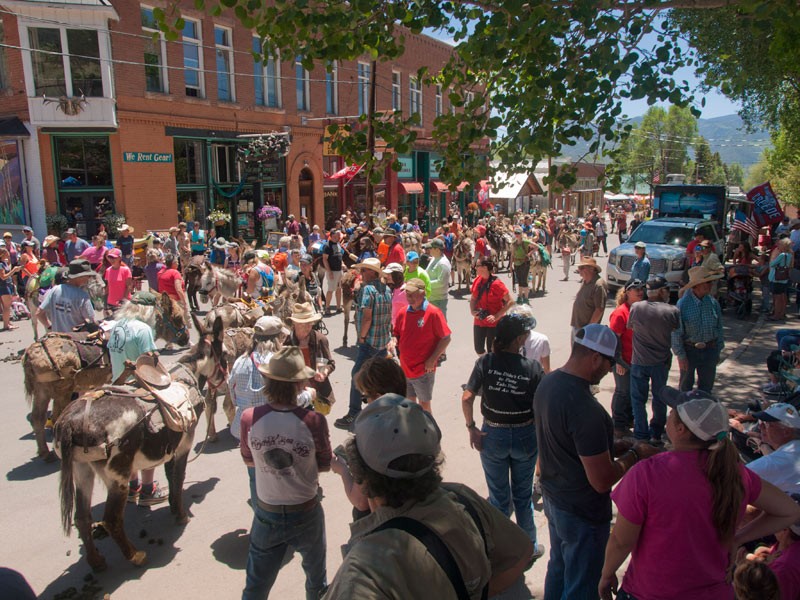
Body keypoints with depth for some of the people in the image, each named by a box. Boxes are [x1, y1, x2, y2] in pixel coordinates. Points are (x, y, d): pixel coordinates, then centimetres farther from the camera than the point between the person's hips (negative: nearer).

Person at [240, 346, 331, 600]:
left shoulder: (249, 418, -19)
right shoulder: (314, 421, -25)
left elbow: (249, 460, 0)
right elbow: (325, 465, -8)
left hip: (267, 514, 2)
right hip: (306, 513, -2)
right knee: (317, 579, 26)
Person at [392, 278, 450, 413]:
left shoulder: (433, 312, -13)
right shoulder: (403, 313, 5)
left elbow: (446, 338, -12)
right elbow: (397, 333, 18)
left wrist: (432, 360, -16)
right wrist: (394, 341, -6)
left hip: (423, 370, -5)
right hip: (405, 368, 6)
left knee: (424, 403, 5)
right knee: (409, 402, 17)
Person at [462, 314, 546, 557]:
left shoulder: (485, 362, -12)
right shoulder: (532, 368, -15)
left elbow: (466, 398, -16)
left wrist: (471, 428, -6)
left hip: (492, 435, 0)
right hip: (525, 436, 0)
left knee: (499, 496, 18)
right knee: (523, 495, 20)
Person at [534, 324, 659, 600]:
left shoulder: (547, 383, -4)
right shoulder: (585, 409, -33)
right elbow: (602, 481, -28)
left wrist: (610, 444, 10)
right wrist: (636, 454, -12)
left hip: (552, 497, 8)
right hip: (582, 514, -8)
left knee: (558, 567, 28)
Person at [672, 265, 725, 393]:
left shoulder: (713, 302, -1)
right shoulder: (683, 304, -15)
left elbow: (719, 328, 8)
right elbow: (676, 332, -13)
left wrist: (718, 351, 9)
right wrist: (681, 356, -12)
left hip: (710, 350, 4)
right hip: (689, 350, -4)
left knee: (706, 387, 15)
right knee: (686, 386, 12)